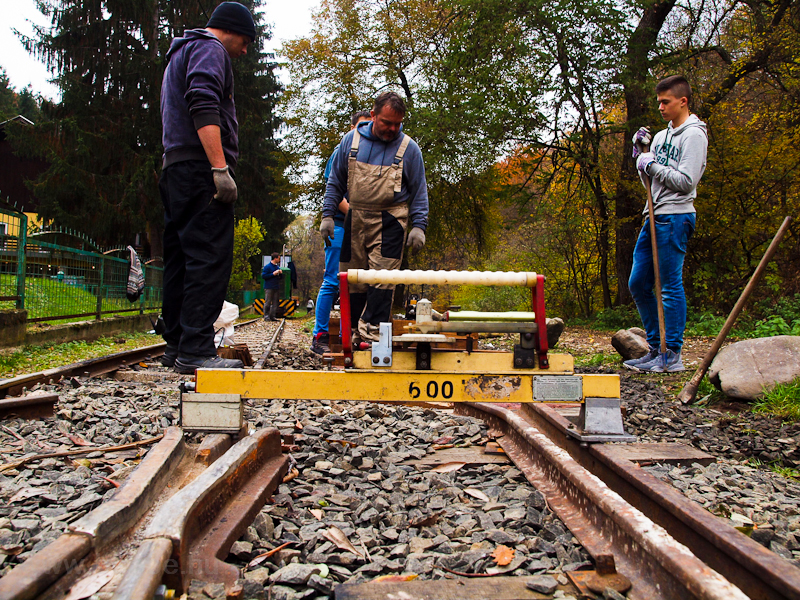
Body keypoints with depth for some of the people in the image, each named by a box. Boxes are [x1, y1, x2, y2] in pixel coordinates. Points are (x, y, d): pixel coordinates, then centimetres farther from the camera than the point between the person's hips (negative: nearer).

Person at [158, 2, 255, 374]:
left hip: (175, 171, 10)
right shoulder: (209, 49, 0)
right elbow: (203, 105, -18)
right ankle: (195, 351, -17)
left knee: (180, 259, 9)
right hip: (200, 168, -10)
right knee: (210, 258, -14)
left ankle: (176, 346, 12)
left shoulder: (179, 53, 33)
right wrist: (220, 167, -25)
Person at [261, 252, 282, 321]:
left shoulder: (277, 267, 16)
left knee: (275, 303, 6)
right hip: (269, 288, -7)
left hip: (276, 287, 7)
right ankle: (266, 316, 0)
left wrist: (280, 273, 1)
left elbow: (280, 277, 24)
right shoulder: (267, 266, -6)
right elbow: (263, 275, -13)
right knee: (267, 302, -5)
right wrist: (273, 274, -16)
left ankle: (272, 316, 12)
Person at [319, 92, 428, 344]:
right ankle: (354, 329, 14)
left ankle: (372, 329, -10)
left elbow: (419, 191, 4)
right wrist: (327, 215, 7)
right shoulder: (351, 140, 6)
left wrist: (419, 226, -5)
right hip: (356, 218, 3)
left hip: (390, 221, -3)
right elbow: (335, 181, 13)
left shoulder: (408, 148, 0)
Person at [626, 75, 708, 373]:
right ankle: (656, 347, 16)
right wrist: (640, 154, 9)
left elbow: (686, 181, -14)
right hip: (654, 217, 9)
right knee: (638, 284, 7)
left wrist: (652, 165, -8)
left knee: (671, 285, -7)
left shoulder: (693, 135, -4)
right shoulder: (661, 136, 20)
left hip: (675, 217, -9)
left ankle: (672, 355, -2)